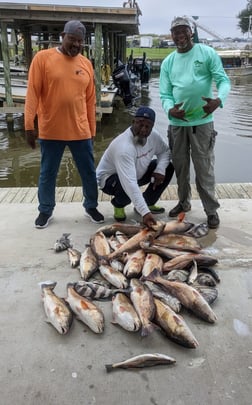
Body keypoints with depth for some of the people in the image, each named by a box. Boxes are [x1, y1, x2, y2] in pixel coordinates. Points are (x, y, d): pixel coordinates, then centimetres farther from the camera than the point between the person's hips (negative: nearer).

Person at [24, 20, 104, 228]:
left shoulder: (86, 64, 7)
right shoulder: (42, 58, -4)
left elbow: (90, 100, 10)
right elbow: (33, 94, -6)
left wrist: (92, 129, 11)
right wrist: (29, 126, -9)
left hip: (80, 131, 3)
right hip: (50, 131, -2)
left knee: (89, 172, 10)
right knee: (47, 173, 11)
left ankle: (91, 207, 30)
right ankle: (46, 211, 29)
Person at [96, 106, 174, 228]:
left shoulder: (153, 135, -16)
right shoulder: (123, 147, -39)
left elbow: (165, 151, 4)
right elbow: (130, 184, -46)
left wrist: (160, 169, -18)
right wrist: (145, 212, -52)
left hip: (137, 173, 7)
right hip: (109, 178, -7)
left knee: (168, 167, -6)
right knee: (127, 187, -39)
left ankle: (148, 203, 8)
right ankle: (118, 204, -1)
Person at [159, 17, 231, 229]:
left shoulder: (207, 53, -1)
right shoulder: (168, 62, 9)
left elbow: (223, 80, -6)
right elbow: (165, 93, 4)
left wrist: (219, 100, -28)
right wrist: (170, 109, -18)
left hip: (202, 120, -4)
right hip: (177, 122, 4)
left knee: (204, 167, -1)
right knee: (180, 165, 14)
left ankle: (211, 209, 11)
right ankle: (184, 202, 32)